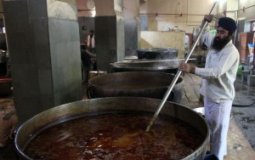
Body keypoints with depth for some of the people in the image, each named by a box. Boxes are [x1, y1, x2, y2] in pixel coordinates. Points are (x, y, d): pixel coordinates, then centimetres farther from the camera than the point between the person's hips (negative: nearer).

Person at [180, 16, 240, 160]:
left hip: (221, 98, -8)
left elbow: (216, 72, -32)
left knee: (218, 130, 6)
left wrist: (193, 69, -38)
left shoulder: (231, 52, -21)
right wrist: (205, 23, 6)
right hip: (209, 94, 9)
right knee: (210, 126, 21)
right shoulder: (214, 45, 5)